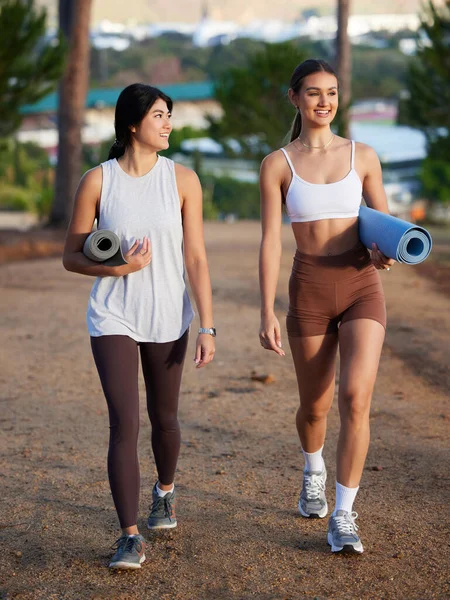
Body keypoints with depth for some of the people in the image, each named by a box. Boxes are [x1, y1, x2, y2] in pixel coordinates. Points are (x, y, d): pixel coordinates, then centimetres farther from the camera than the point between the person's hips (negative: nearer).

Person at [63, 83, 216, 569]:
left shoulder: (182, 180, -3)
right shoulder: (97, 182, -5)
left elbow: (196, 258, -3)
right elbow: (71, 257, 0)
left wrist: (207, 327, -7)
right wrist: (117, 267, -18)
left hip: (168, 317, 2)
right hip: (113, 317, -2)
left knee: (163, 417, 16)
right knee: (124, 423, -12)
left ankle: (164, 491, 45)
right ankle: (130, 537, -7)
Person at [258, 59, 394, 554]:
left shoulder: (362, 156, 5)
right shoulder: (277, 165, 0)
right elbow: (270, 242, -3)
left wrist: (383, 253, -10)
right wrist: (267, 314, -10)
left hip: (362, 289, 0)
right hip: (310, 292, 0)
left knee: (356, 399, -17)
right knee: (315, 406, 14)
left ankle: (343, 517, -7)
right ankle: (314, 470, 48)